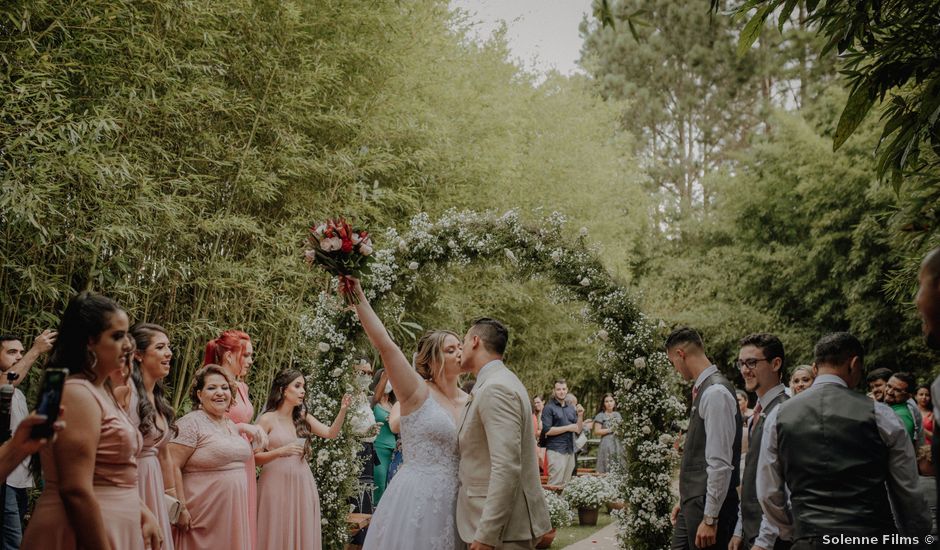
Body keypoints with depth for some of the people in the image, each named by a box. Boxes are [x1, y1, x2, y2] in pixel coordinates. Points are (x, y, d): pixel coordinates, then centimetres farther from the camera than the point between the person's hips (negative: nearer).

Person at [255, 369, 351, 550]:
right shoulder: (267, 419, -4)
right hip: (277, 483, -5)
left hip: (302, 484, 5)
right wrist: (280, 451, -21)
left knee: (302, 533, 6)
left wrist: (343, 410, -10)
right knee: (278, 534, 0)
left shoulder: (303, 417, 11)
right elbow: (254, 457, -7)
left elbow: (331, 433, 3)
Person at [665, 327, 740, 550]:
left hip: (708, 504, -9)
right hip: (693, 503, 9)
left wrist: (710, 518, -20)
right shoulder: (702, 389, 12)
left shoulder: (716, 392, -17)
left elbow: (720, 463, -21)